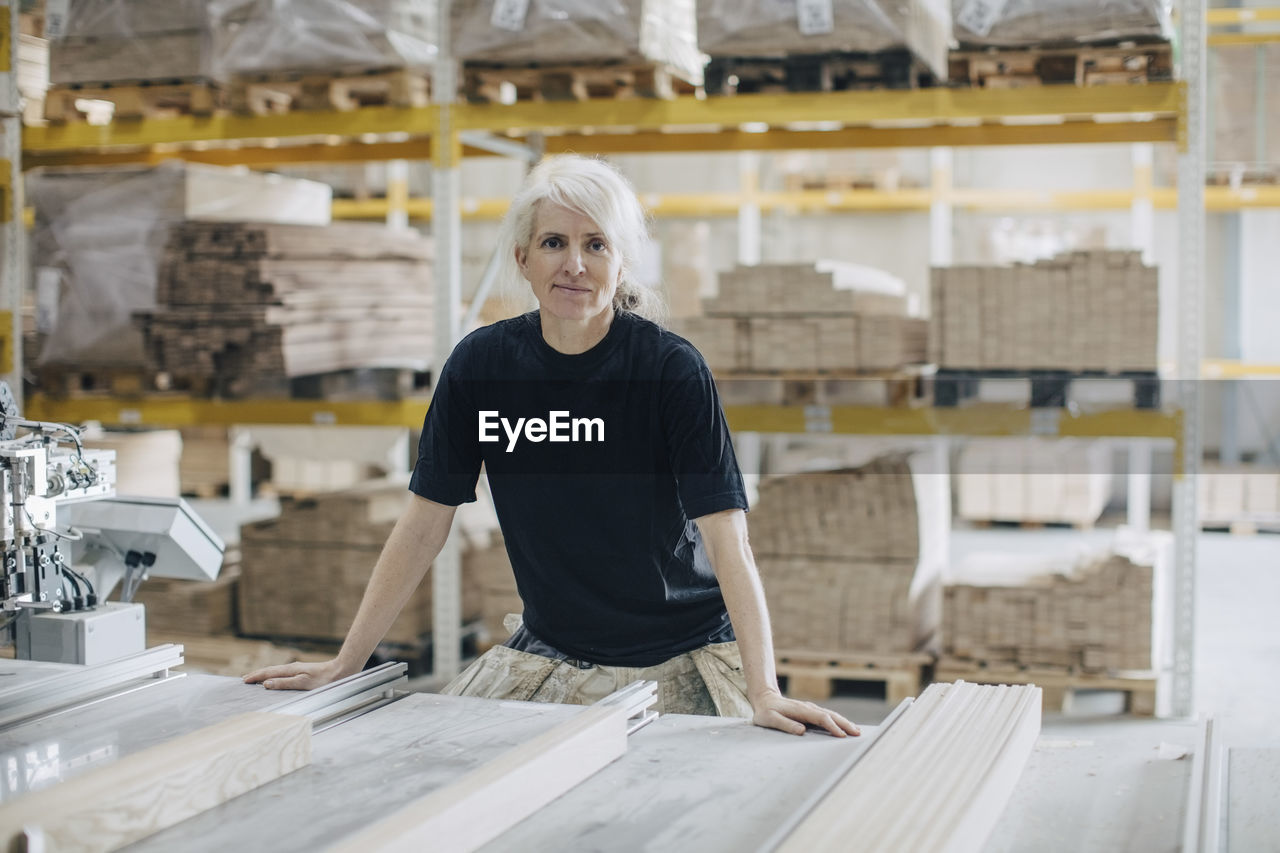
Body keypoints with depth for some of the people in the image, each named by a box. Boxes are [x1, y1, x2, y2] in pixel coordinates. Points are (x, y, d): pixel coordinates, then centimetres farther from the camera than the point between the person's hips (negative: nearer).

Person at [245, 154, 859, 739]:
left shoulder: (671, 368, -14)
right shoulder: (481, 363, -4)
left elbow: (727, 536, -20)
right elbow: (424, 525, 1)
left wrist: (763, 692, -31)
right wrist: (343, 667, -1)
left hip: (678, 665, -3)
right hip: (545, 655, 3)